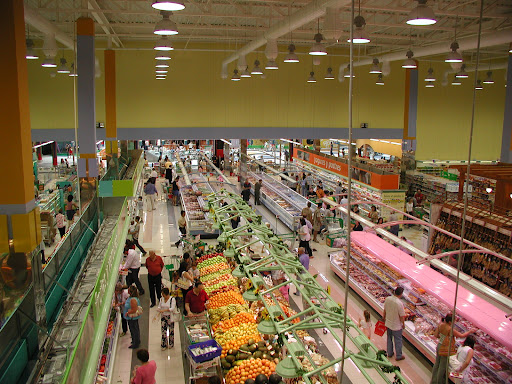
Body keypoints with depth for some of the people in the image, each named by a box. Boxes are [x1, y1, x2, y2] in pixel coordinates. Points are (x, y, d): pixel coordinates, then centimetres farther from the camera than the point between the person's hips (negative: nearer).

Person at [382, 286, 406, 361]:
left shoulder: (388, 299, -11)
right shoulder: (399, 303, -29)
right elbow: (402, 316, -20)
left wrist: (384, 317, 19)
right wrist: (403, 323, -3)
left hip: (388, 323, 6)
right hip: (396, 325, -5)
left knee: (389, 338, 22)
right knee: (398, 340, 13)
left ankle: (390, 353, 38)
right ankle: (399, 356, 28)